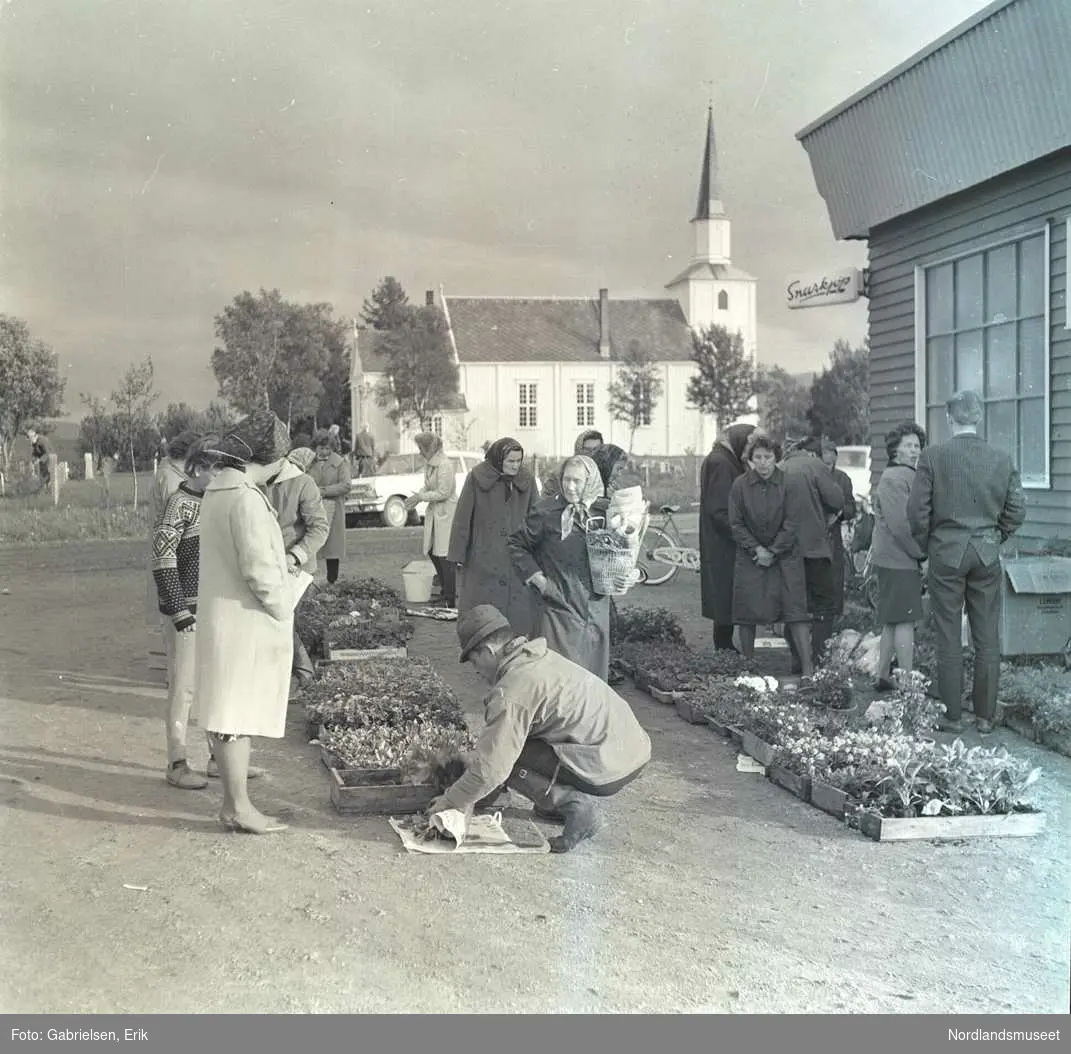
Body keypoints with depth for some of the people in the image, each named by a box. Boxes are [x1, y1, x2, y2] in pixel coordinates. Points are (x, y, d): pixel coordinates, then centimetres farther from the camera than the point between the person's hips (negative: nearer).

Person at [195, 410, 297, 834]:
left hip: (221, 615, 10)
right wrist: (283, 608, -9)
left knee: (228, 711, 15)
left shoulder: (217, 489, 11)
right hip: (247, 621, -10)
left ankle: (234, 798, 24)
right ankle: (238, 807, 6)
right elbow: (259, 568, -23)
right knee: (237, 714, -2)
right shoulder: (245, 498, -20)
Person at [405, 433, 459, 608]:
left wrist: (420, 497, -14)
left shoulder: (445, 465, -19)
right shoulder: (428, 463, 9)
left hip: (446, 514, -9)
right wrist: (416, 497, -1)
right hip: (433, 512, 9)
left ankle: (450, 601, 0)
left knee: (446, 557, -6)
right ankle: (445, 589, 29)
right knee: (432, 551, 14)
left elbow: (443, 493, -20)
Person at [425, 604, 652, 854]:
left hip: (610, 767, -9)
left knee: (507, 755, -4)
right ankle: (562, 799, 14)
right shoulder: (539, 657, 13)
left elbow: (491, 766, -15)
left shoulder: (511, 692, -16)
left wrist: (451, 802, 2)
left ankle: (575, 806, -8)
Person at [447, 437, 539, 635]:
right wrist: (458, 554, -4)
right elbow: (463, 517, -2)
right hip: (483, 559, -2)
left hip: (518, 557, 2)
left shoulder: (526, 480, 4)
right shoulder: (478, 477, -4)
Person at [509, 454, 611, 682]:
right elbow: (517, 544, 4)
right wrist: (535, 577, -5)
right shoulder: (546, 512, -6)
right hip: (560, 608, -4)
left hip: (596, 610, 4)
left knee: (595, 673, 8)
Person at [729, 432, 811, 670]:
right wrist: (756, 549, -10)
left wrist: (773, 552, -10)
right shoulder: (740, 485, -3)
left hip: (785, 555, -1)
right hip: (750, 556, 1)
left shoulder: (787, 483, -6)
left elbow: (791, 524, -6)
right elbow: (736, 524, -1)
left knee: (796, 610, -7)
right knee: (747, 613, 2)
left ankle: (807, 666, -7)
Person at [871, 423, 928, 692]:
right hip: (898, 560, -11)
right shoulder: (894, 478, -14)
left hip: (899, 559, 11)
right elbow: (900, 524, -20)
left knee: (892, 622, 14)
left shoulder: (908, 476, 19)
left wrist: (921, 552, 12)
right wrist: (923, 553, -12)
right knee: (905, 621, -8)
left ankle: (883, 677, 21)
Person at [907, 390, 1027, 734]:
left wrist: (927, 545, 7)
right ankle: (986, 716, 14)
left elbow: (917, 509, -8)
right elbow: (1016, 511, 2)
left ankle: (951, 716, 10)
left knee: (949, 639, 6)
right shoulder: (1002, 460, 0)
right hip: (987, 555, 2)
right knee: (987, 639, 9)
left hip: (946, 552, -2)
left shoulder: (933, 457, -8)